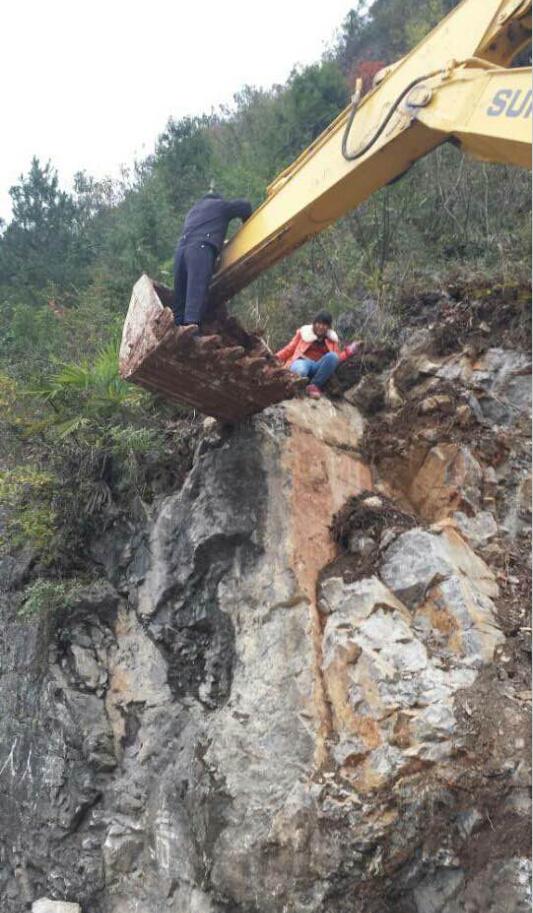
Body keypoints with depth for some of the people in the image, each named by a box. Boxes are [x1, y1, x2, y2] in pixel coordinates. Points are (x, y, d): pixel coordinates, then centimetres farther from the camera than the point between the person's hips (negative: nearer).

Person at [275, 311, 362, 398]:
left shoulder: (332, 338, 17)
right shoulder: (304, 332, 13)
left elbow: (337, 358, 12)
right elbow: (290, 349, 12)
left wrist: (349, 351, -3)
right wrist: (276, 358, -1)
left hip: (320, 367, 3)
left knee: (332, 356, -31)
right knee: (300, 371, -42)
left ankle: (314, 386, -28)